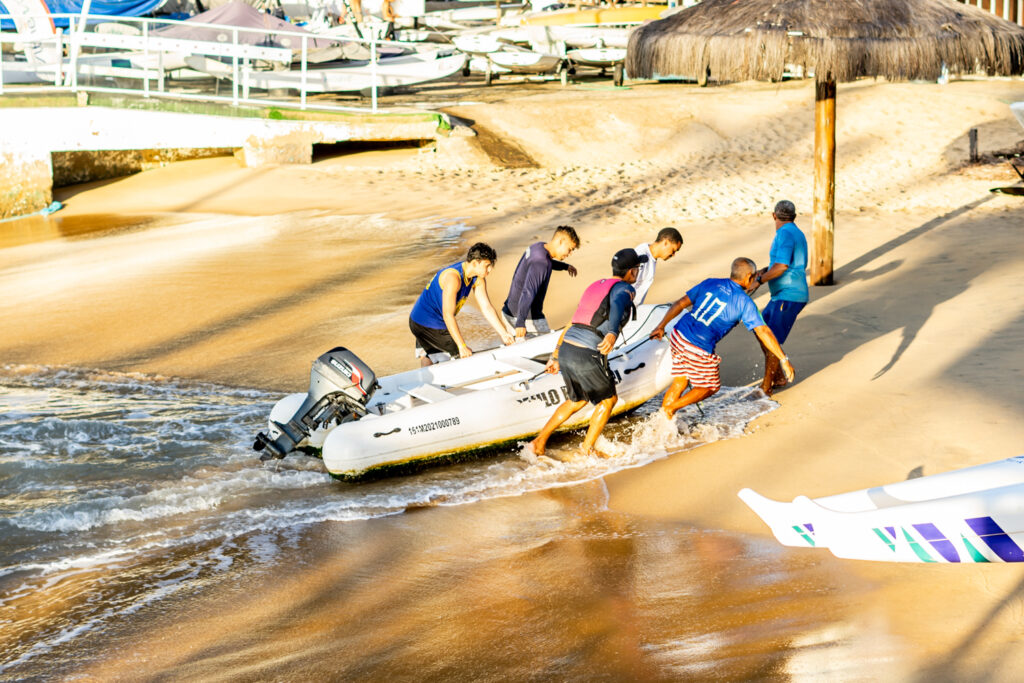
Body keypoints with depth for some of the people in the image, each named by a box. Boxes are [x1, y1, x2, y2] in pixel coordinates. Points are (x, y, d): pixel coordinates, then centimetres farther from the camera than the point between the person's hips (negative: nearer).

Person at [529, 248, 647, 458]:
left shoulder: (595, 287, 24)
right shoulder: (624, 289, -1)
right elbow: (617, 306, -27)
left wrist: (555, 356, 30)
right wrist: (612, 333, -46)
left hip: (565, 350, 8)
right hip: (587, 356, -8)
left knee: (577, 401, 26)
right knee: (608, 399, 16)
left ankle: (539, 441, 22)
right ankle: (588, 447, 18)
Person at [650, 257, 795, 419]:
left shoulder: (710, 283, 10)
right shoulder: (744, 301, -4)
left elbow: (680, 304, 11)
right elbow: (763, 331, -8)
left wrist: (661, 326, 20)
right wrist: (784, 359, -6)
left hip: (678, 336, 6)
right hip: (699, 350, -6)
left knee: (679, 383, 22)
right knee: (711, 387, 17)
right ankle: (670, 407, 5)